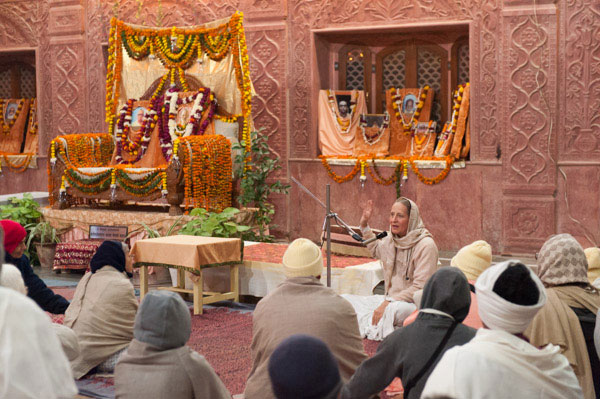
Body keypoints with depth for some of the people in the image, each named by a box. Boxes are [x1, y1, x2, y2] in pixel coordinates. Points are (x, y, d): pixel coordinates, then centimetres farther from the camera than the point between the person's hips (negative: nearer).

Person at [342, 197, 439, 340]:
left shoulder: (426, 245, -15)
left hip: (415, 303, -8)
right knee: (345, 300, -3)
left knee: (394, 310, -42)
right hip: (390, 299, 8)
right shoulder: (391, 240, 8)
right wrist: (364, 225, 25)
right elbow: (376, 249, 36)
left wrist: (389, 302, -23)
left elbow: (420, 288, -19)